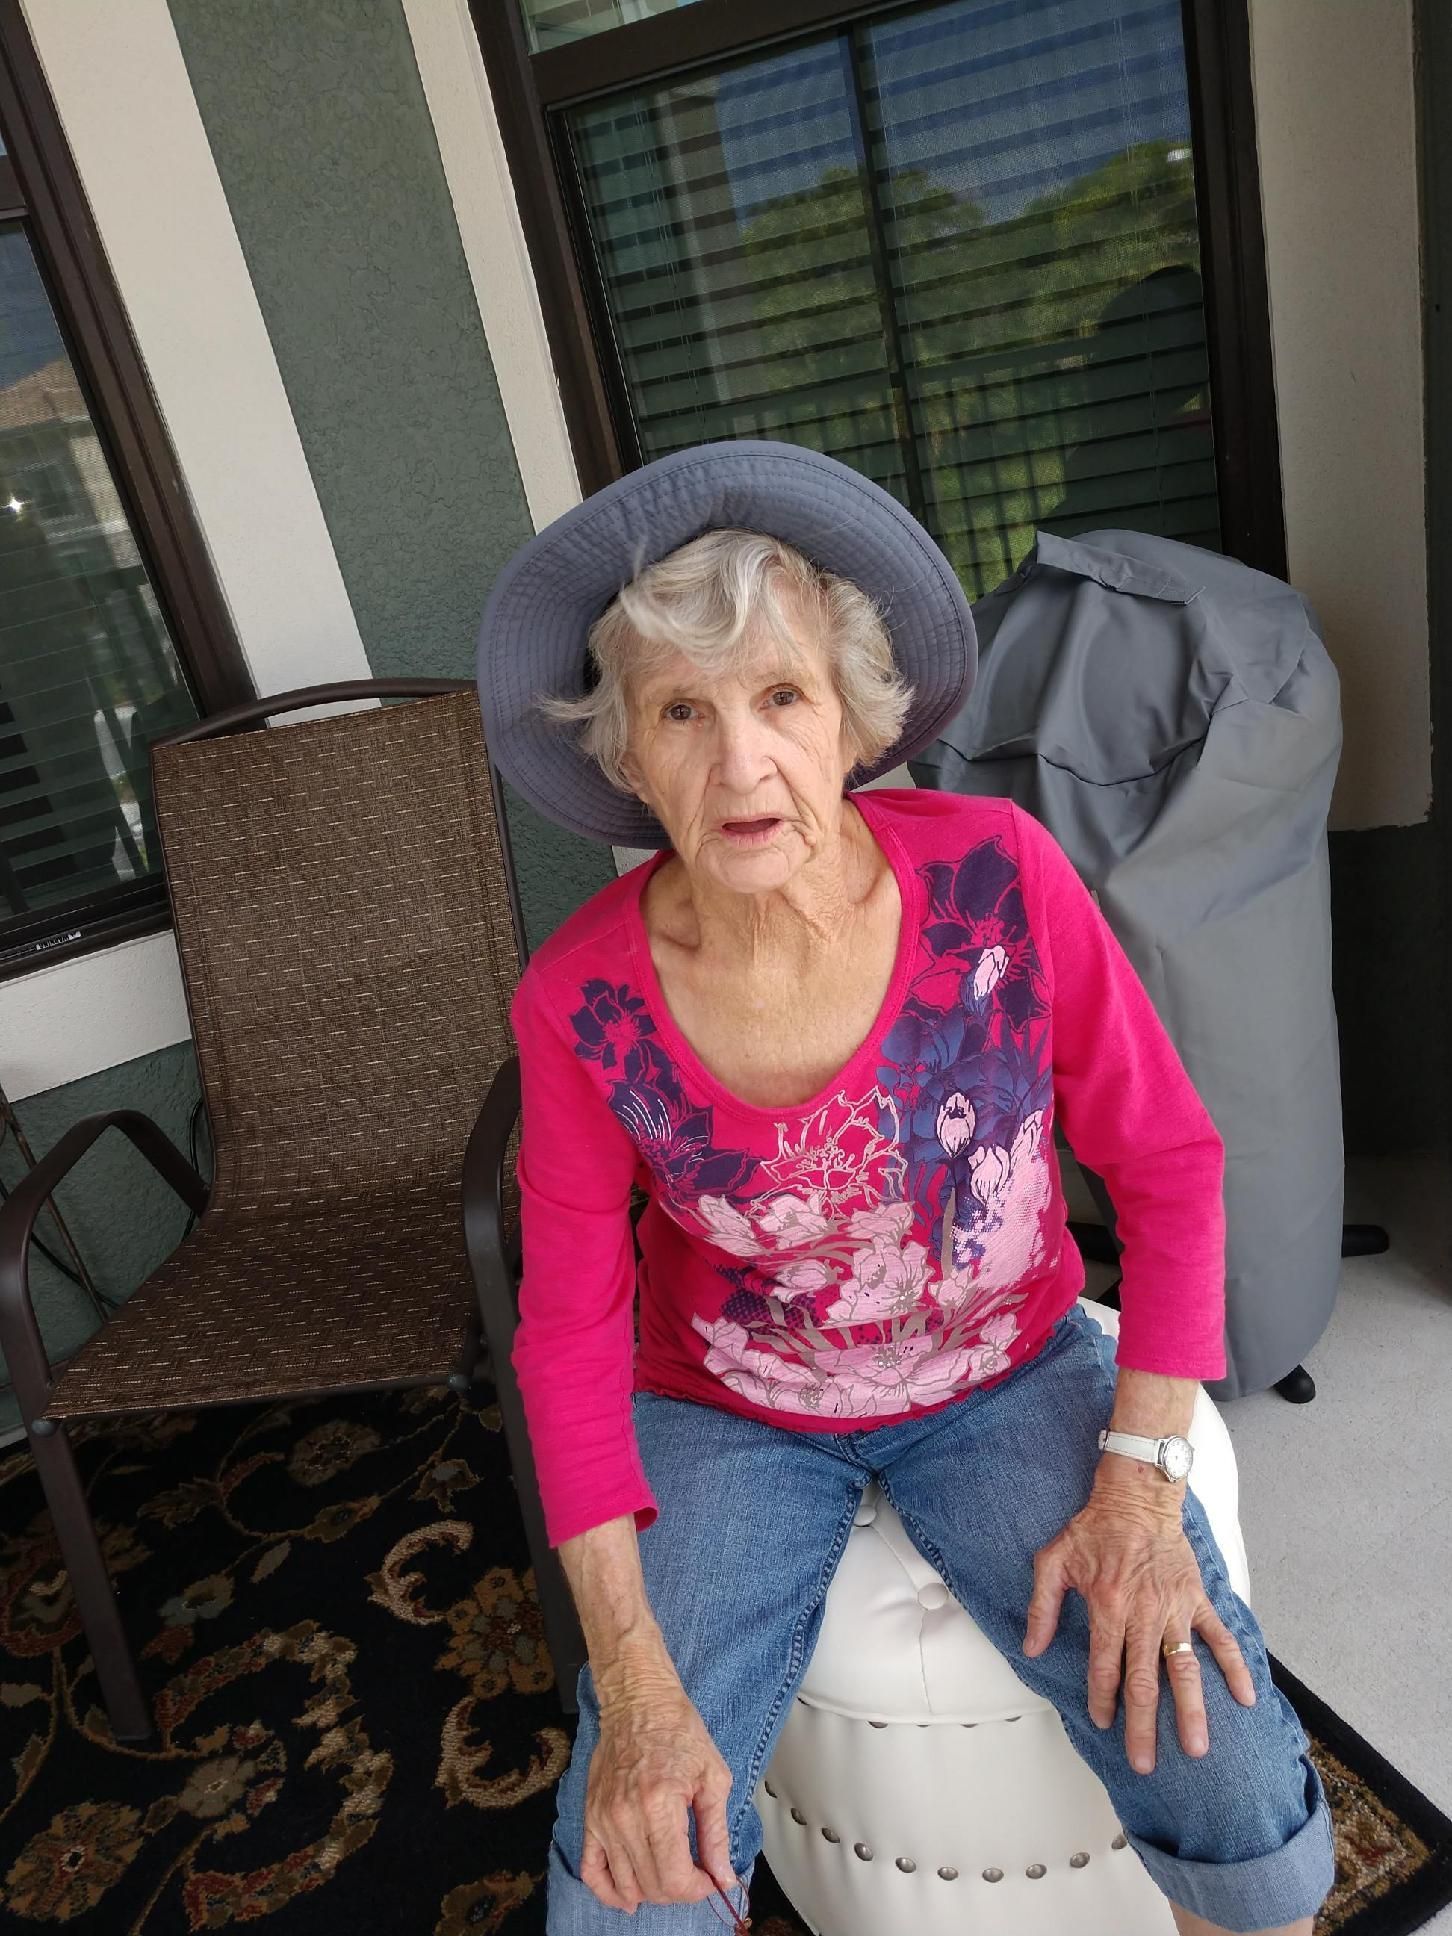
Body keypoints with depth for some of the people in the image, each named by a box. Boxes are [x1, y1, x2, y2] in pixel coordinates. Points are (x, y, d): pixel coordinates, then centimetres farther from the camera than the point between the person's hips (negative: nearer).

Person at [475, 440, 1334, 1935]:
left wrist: (1141, 1476, -15)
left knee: (1246, 1808, -12)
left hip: (1006, 1376, 1)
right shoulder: (578, 1000, -20)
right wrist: (633, 1679, -16)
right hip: (727, 1413, 0)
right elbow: (568, 1331, -10)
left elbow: (1168, 1163, -9)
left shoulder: (996, 875, -21)